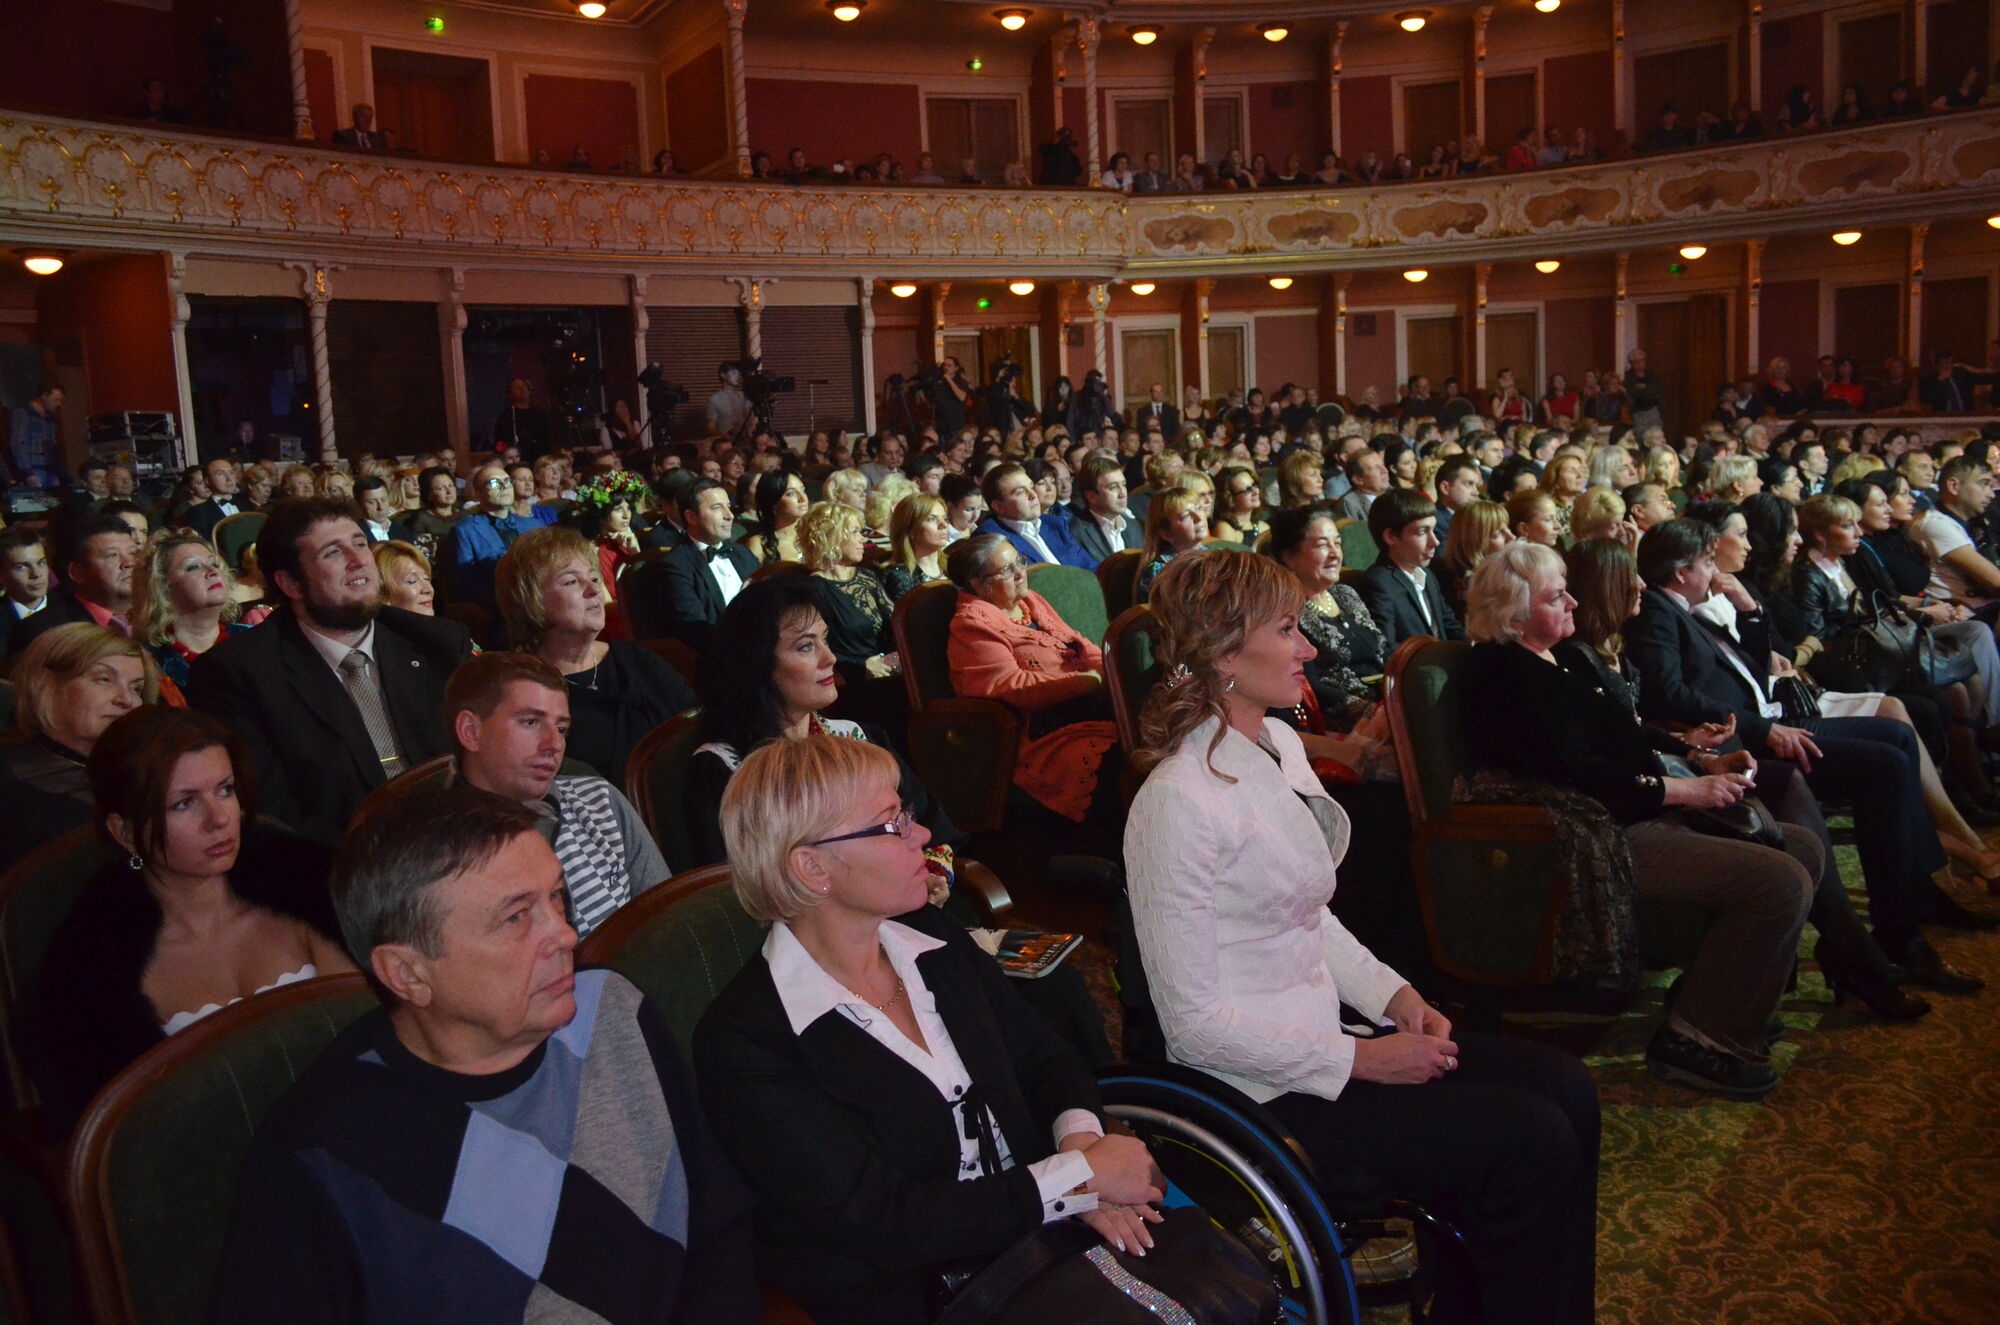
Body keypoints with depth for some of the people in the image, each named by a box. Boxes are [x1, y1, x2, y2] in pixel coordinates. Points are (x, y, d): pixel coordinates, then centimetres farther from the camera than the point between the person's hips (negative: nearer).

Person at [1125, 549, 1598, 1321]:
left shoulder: (1280, 745, 5)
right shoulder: (1179, 801, -23)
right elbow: (1193, 1022, -20)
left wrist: (1394, 996, 1)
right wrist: (1361, 1059, -18)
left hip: (1322, 1032, 9)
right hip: (1262, 1089, -9)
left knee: (1566, 1091, 3)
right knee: (1535, 1141, -11)